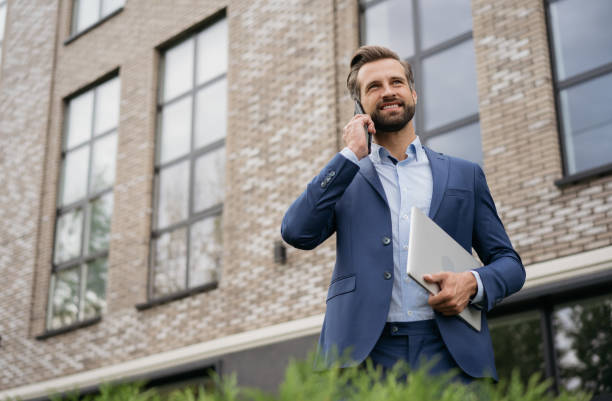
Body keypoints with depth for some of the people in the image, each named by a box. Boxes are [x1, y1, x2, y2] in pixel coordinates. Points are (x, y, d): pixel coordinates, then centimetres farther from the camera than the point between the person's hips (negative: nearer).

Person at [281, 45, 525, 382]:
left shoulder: (464, 175, 19)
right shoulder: (345, 179, 16)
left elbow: (509, 263, 19)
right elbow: (297, 232, -2)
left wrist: (474, 283, -4)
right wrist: (352, 154, 1)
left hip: (450, 354, 1)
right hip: (364, 355, -1)